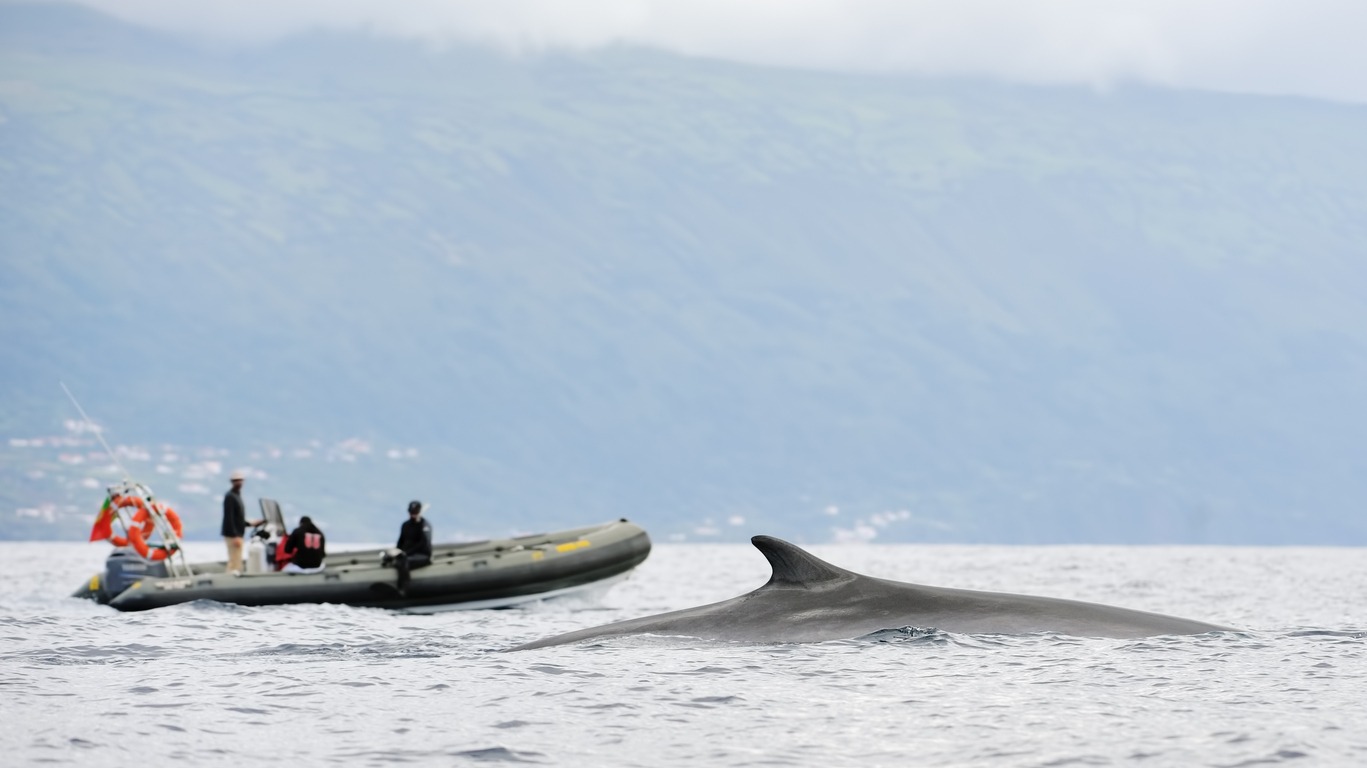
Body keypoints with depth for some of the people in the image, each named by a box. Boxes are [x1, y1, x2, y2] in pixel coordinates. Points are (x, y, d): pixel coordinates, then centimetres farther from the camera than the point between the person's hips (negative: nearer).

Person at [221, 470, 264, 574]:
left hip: (237, 534, 10)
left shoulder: (236, 495, 16)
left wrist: (251, 523, 19)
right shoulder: (230, 496, -14)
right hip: (233, 535, -10)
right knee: (235, 563, -12)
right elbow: (229, 518, -20)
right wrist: (235, 536, -23)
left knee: (236, 564, 12)